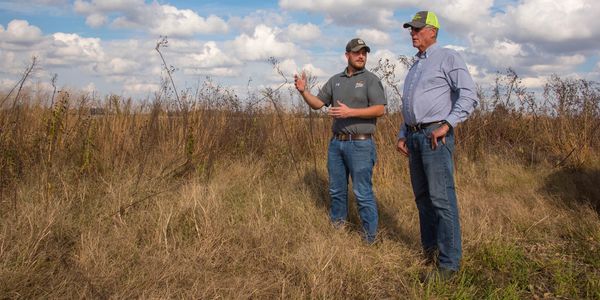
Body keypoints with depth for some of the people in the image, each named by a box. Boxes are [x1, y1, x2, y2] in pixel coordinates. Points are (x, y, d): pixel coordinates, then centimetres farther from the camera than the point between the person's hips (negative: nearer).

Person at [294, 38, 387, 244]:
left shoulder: (371, 80, -3)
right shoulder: (335, 80, 13)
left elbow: (380, 109, -13)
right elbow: (317, 104, 13)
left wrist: (350, 112, -21)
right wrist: (303, 91, -6)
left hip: (360, 144, -5)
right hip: (336, 143, 6)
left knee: (363, 193, -4)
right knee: (336, 190, 15)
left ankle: (370, 238, 5)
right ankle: (336, 227, 30)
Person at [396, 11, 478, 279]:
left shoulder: (448, 58, -2)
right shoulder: (415, 66, 22)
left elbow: (469, 96, -12)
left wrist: (446, 125, -18)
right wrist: (402, 135, 17)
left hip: (435, 136, -8)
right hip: (414, 136, 8)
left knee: (441, 198, -10)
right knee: (422, 197, 12)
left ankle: (449, 263, -5)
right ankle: (429, 250, 23)